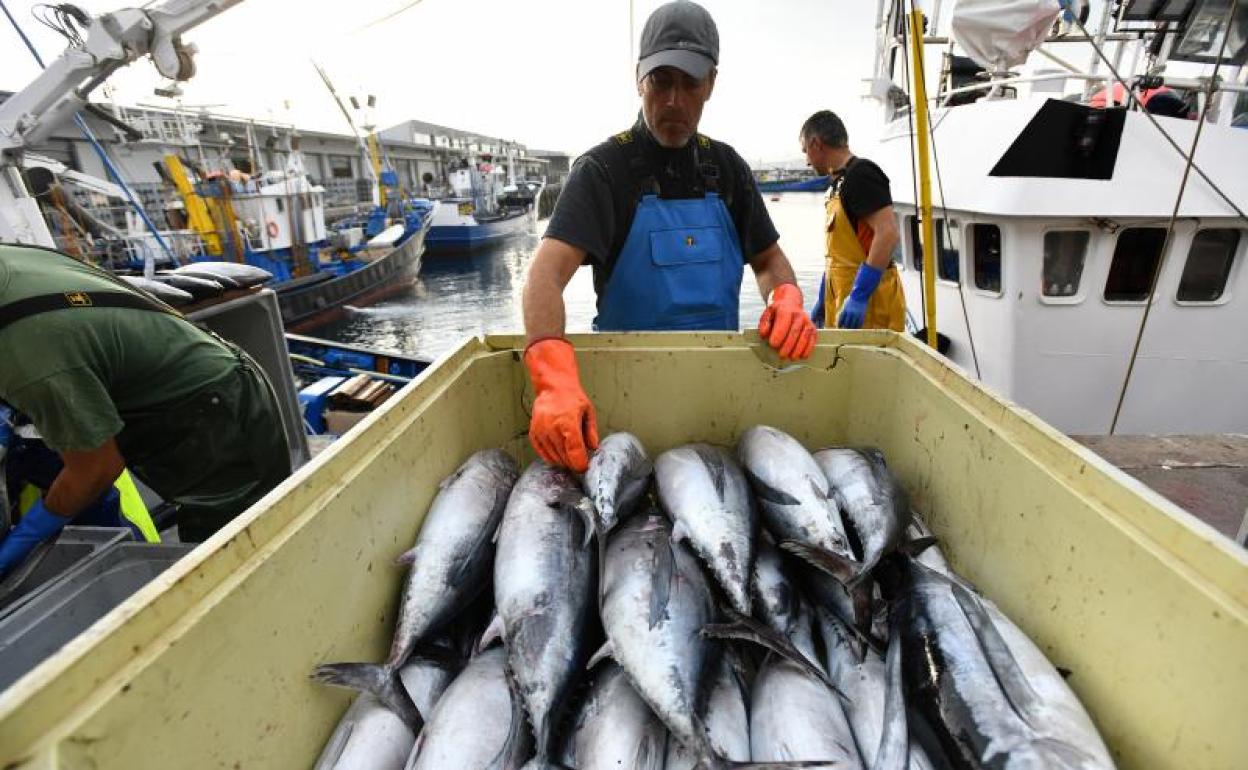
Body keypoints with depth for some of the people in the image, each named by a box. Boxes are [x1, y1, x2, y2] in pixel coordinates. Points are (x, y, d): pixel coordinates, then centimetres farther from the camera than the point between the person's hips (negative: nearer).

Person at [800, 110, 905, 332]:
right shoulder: (839, 182, 17)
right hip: (843, 301, 9)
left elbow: (888, 233, -21)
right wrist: (823, 300, 21)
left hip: (869, 304, -9)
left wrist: (859, 295, -24)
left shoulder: (860, 173, -10)